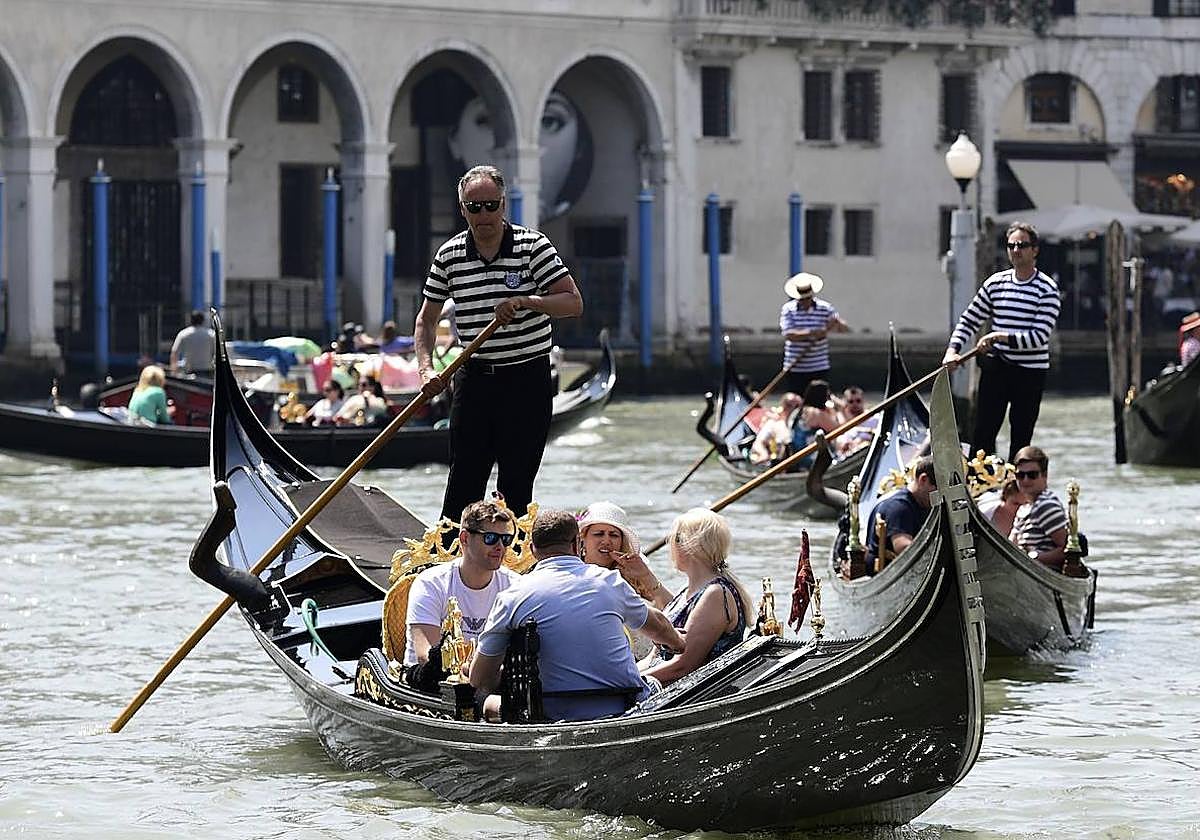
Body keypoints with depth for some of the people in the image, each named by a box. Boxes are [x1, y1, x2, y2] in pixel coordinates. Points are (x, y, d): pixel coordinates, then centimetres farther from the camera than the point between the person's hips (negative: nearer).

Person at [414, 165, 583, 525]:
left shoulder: (533, 246, -5)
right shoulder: (449, 256, 4)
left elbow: (573, 303, -10)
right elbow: (426, 320, 10)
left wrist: (526, 301, -26)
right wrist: (427, 369, -6)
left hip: (527, 378, -2)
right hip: (474, 378, 3)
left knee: (516, 487, 0)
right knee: (463, 482, 2)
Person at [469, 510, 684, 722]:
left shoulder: (512, 597, 0)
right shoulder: (610, 581, 8)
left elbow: (479, 679, 4)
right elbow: (657, 624, 31)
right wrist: (680, 642, 55)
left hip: (556, 716, -1)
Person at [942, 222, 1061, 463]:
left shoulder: (1047, 289, -7)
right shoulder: (996, 283, 5)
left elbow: (1039, 337, -16)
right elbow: (969, 320, 11)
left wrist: (1001, 337, -21)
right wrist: (953, 350, -4)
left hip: (1030, 372, -3)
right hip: (996, 368, 3)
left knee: (1021, 439, 4)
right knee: (982, 434, -1)